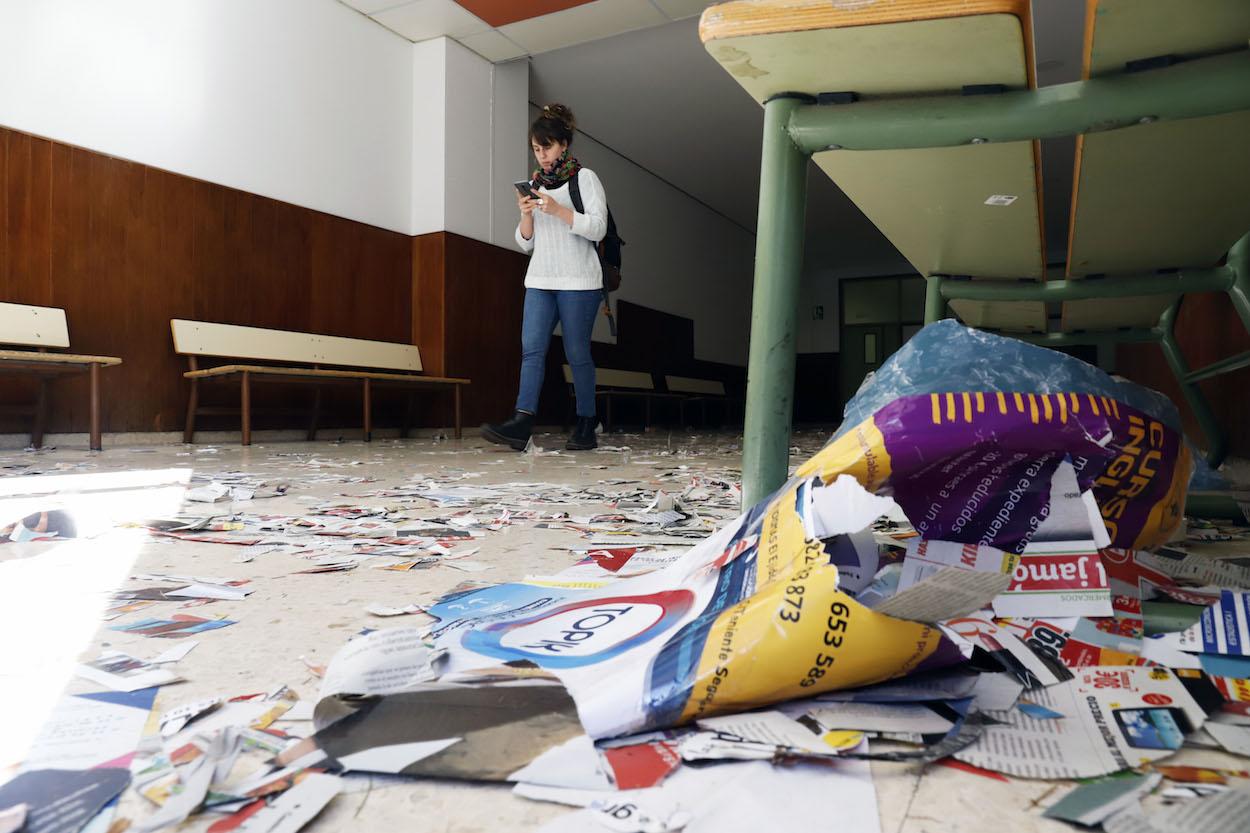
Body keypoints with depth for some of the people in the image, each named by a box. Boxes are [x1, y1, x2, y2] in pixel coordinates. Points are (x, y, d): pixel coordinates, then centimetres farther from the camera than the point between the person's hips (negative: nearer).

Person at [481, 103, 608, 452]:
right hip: (539, 279, 5)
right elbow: (526, 242, 15)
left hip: (578, 281, -5)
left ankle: (586, 426, 7)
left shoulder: (585, 178, 2)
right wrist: (526, 215, -5)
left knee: (577, 353, -2)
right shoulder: (535, 185, 17)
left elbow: (598, 228, -9)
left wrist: (557, 209, -17)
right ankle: (522, 424, -16)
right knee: (531, 348, -9)